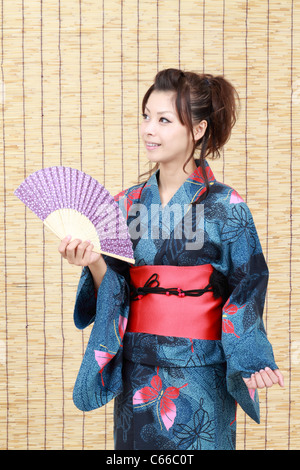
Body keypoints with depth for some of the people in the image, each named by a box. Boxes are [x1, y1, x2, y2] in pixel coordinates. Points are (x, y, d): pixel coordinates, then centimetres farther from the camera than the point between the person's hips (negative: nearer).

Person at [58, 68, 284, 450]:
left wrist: (251, 364, -19)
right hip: (136, 373, 4)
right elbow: (112, 295, 5)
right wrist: (94, 263, -14)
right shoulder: (126, 204, 5)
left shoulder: (226, 207, -7)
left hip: (200, 378, -4)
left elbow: (244, 294, -6)